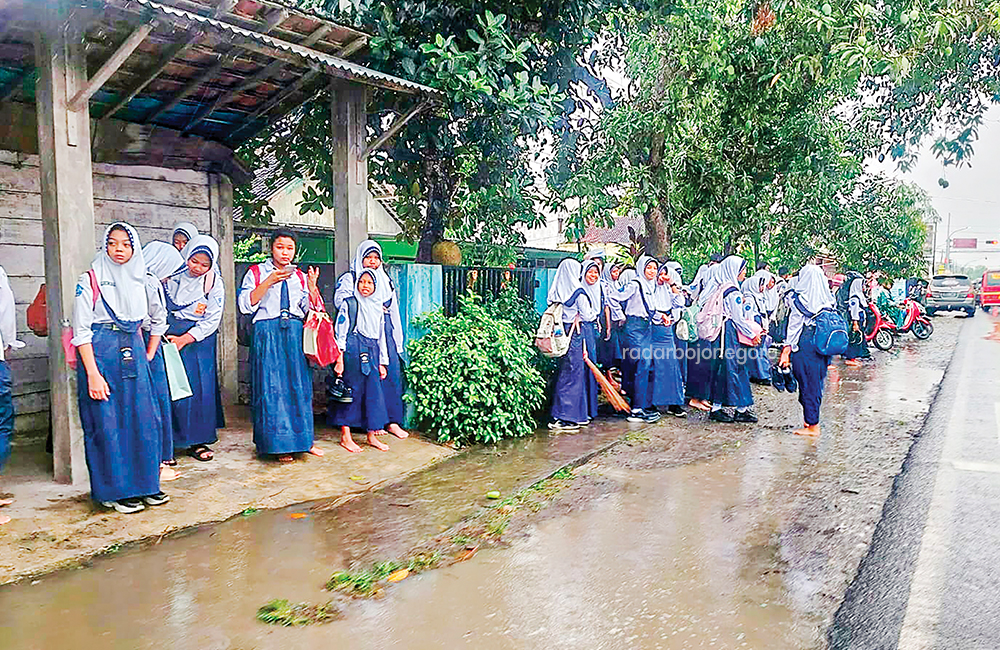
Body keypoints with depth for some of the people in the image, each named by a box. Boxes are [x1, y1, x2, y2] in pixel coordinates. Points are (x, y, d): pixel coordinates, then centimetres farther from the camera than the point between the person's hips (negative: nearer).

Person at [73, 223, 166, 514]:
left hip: (134, 354, 5)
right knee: (107, 423, -1)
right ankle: (115, 491, 10)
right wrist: (93, 374, -15)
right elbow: (81, 330, -8)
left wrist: (143, 355, 14)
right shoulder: (90, 280, -4)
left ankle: (143, 484, 17)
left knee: (142, 419, 5)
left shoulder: (137, 280, 13)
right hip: (101, 355, -5)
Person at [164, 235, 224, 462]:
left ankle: (197, 441, 10)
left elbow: (213, 320, -2)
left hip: (199, 340, 1)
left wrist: (185, 339, -10)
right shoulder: (172, 275, 2)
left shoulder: (214, 284, 1)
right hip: (169, 336, -1)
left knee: (201, 388, -1)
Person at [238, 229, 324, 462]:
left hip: (296, 334, 3)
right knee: (271, 388, -5)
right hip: (268, 334, -3)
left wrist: (312, 287, -7)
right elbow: (245, 305, -5)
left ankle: (302, 439, 13)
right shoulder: (257, 272, 8)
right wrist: (269, 282, -13)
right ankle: (278, 443, 4)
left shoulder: (300, 277, 17)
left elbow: (312, 310, 9)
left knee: (299, 386, 3)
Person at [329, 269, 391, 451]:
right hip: (352, 352, -5)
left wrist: (382, 363, 15)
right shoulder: (348, 304, 0)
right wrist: (339, 359, -11)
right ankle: (345, 436, 6)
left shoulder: (378, 307, 15)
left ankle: (372, 435, 12)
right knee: (352, 391, -3)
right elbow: (340, 333, -4)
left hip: (372, 354, 5)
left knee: (374, 391, 3)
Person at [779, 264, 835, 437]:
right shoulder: (827, 299, 4)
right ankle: (812, 419, 26)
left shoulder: (799, 299, -12)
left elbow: (794, 325, -12)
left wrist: (787, 348, -7)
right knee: (816, 382, 15)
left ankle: (812, 425, 6)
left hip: (804, 345, -6)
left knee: (807, 384, 2)